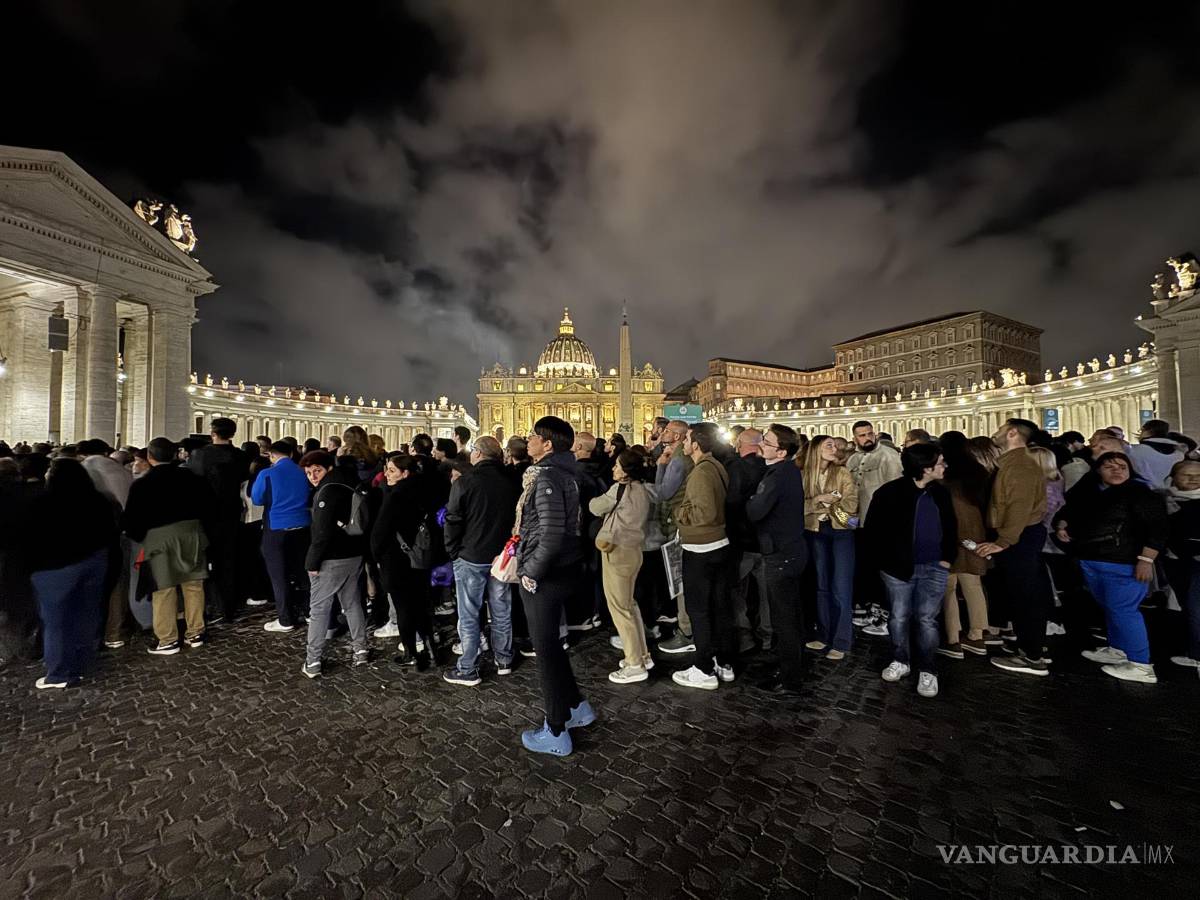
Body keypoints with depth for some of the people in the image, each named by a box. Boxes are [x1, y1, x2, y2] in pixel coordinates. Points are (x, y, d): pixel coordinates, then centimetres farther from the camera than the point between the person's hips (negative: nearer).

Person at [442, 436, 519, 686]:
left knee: (469, 616, 7)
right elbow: (517, 518, 8)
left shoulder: (464, 483, -13)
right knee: (501, 612, 15)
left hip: (470, 557, -4)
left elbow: (453, 522, -11)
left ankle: (468, 670, 16)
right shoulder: (511, 483, 1)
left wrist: (453, 552, 3)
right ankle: (503, 661, 28)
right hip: (502, 555, 5)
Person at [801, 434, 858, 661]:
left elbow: (851, 505, -12)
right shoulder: (805, 475, 3)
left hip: (841, 533, -3)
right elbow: (801, 506, -2)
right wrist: (818, 500, -17)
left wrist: (821, 505, -11)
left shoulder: (843, 473, -4)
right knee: (822, 586, 13)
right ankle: (824, 635, 25)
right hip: (816, 534, 3)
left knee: (841, 589, -1)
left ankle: (841, 642, 9)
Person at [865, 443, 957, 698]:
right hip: (899, 567, -3)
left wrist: (947, 557, 4)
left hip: (934, 567, 3)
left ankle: (928, 670, 20)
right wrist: (887, 562, -10)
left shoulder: (940, 493, 4)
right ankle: (900, 661, 28)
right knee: (899, 617, 10)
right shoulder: (889, 493, -13)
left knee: (927, 619, 6)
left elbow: (951, 528, 14)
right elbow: (874, 532, -8)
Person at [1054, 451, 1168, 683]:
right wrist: (1061, 526, 0)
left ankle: (1141, 665, 2)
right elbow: (1066, 512, 21)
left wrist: (1146, 559, -19)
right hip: (1089, 561, 6)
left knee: (1122, 609, -7)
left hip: (1123, 563, -6)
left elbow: (1157, 529, -12)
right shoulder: (1085, 491, 8)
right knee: (1108, 607, 16)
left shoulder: (1141, 494, -7)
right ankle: (1117, 650, 30)